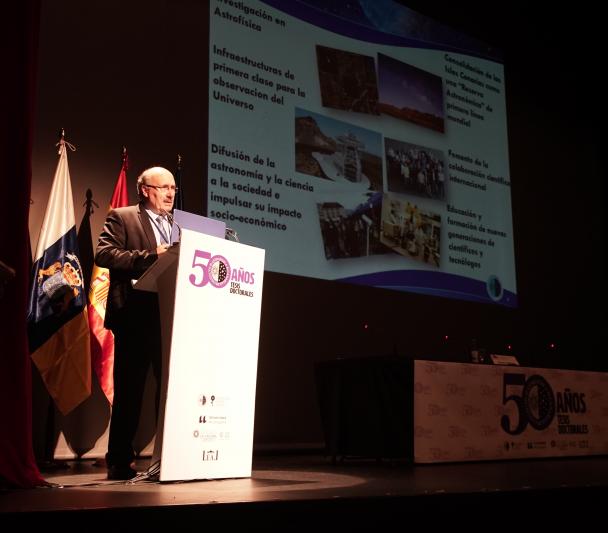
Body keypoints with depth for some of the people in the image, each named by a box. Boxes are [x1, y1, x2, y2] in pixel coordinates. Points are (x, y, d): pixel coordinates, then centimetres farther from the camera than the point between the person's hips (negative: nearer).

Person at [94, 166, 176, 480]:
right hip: (136, 316, -5)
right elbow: (104, 254, -11)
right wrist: (150, 256, -18)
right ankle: (119, 462, 11)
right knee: (129, 389, 1)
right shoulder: (122, 218, 3)